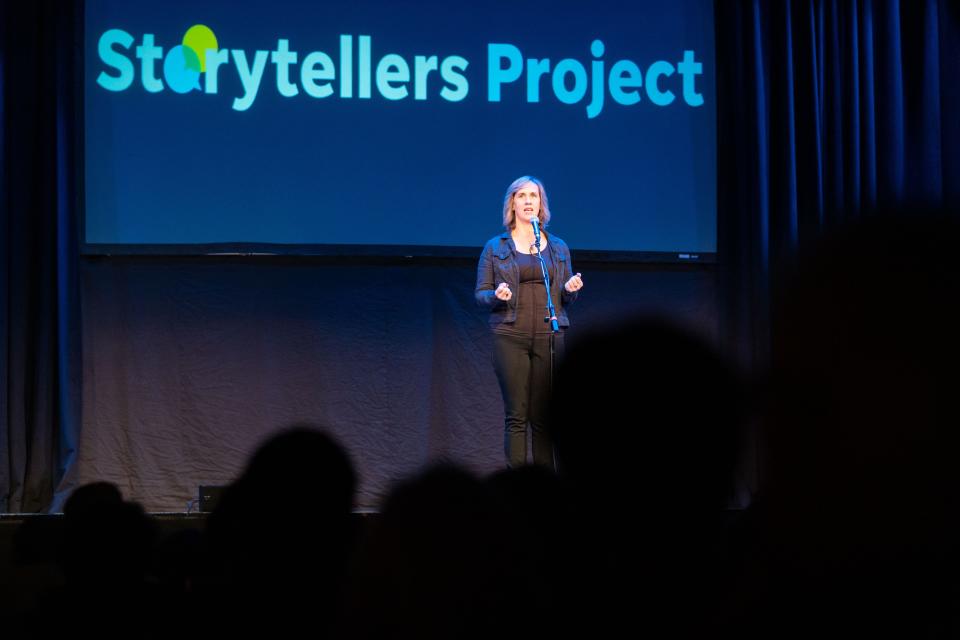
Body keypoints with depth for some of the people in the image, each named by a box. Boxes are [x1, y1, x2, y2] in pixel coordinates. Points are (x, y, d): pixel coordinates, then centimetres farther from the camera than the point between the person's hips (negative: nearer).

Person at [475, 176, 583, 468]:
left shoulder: (558, 247, 14)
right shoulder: (495, 247, 7)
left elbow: (565, 299, 18)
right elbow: (480, 294, 6)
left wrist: (570, 289, -4)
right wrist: (496, 295, -15)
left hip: (549, 337, 2)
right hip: (510, 337, -2)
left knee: (543, 416, -2)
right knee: (516, 415, -5)